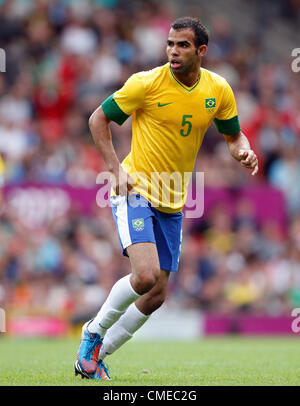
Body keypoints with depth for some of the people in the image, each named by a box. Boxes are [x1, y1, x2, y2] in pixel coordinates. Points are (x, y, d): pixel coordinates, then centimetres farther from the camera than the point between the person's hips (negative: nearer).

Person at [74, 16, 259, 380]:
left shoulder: (219, 90, -1)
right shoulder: (147, 83, -13)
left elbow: (232, 135, 14)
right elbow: (98, 119, -3)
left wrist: (244, 151, -10)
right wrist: (115, 169, -13)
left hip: (173, 202, 5)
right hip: (135, 191, -5)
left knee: (156, 294, 5)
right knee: (146, 274, -24)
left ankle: (94, 356, 20)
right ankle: (94, 331, 0)